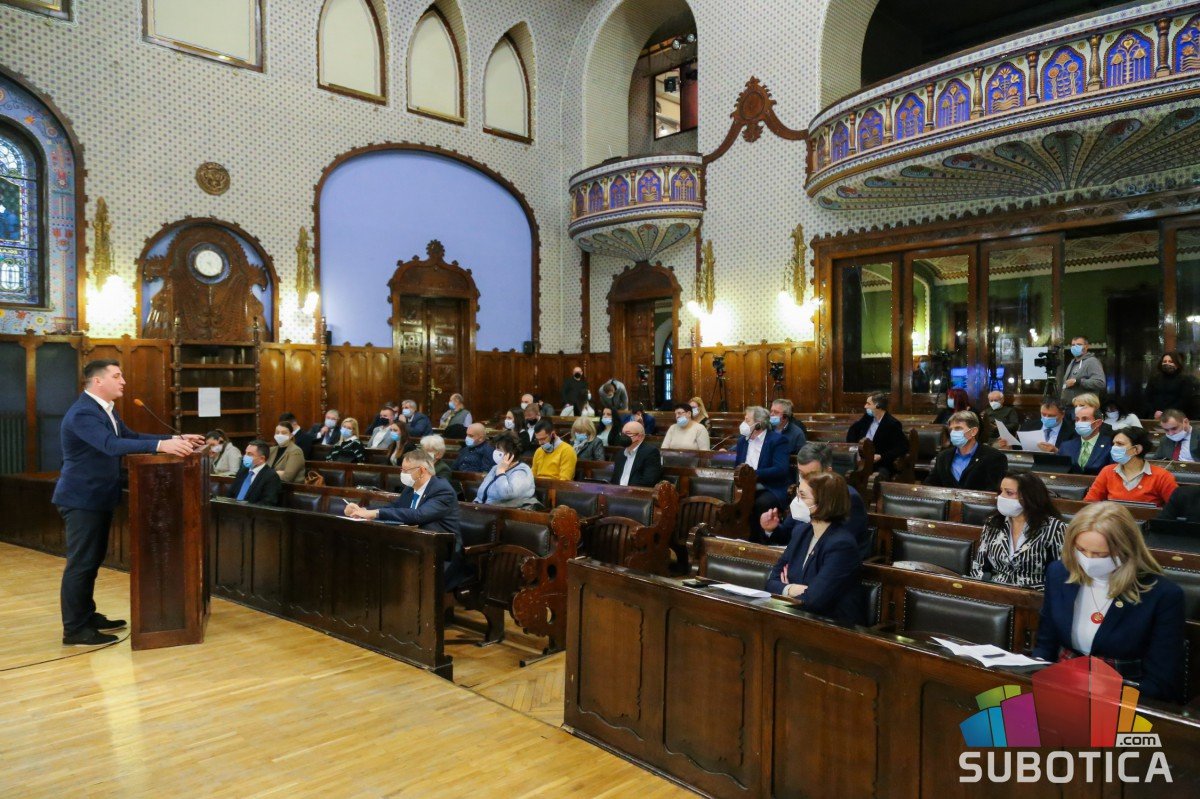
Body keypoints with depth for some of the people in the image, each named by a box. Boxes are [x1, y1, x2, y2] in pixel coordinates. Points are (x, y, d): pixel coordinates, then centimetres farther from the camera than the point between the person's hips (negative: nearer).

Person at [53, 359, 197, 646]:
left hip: (97, 497, 10)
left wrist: (175, 439, -2)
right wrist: (161, 445, -43)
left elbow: (130, 436, 10)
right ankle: (74, 630, 6)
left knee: (92, 560, 18)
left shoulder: (105, 409, 10)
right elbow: (112, 446, -35)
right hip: (82, 499, -10)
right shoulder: (82, 413, -22)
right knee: (80, 563, -3)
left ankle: (87, 616, 30)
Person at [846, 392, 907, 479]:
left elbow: (903, 447, -14)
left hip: (881, 466, -5)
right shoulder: (868, 418, 9)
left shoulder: (892, 424, -10)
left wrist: (881, 457, -20)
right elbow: (853, 429, 23)